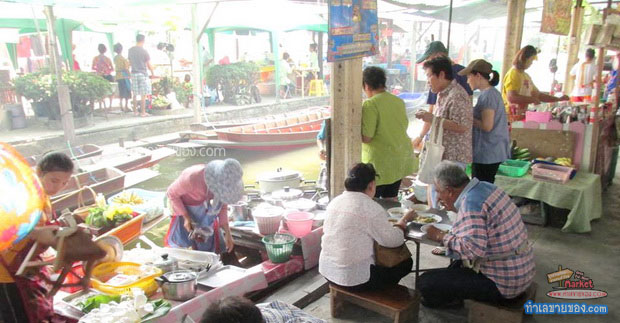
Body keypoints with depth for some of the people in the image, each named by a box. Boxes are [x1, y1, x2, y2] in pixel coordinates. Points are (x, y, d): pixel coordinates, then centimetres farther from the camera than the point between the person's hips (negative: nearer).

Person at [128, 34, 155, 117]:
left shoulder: (130, 50, 4)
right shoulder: (144, 51, -11)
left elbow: (130, 62, 13)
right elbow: (149, 65, -7)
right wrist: (152, 72, 9)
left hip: (133, 74, 5)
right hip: (143, 74, -5)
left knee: (135, 94, 13)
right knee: (143, 95, 1)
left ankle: (135, 111, 19)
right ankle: (143, 112, 3)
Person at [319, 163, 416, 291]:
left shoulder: (335, 201, 3)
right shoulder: (372, 208, -18)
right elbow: (393, 240, -14)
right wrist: (404, 220, 6)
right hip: (354, 278, -8)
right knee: (406, 262, 12)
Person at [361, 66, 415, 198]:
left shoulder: (370, 105, -16)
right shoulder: (399, 101, 7)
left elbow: (365, 138, -19)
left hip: (380, 162, -8)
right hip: (401, 158, 8)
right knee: (391, 199, 17)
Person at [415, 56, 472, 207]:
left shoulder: (456, 96, -18)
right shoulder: (443, 94, 15)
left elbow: (462, 126, -25)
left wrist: (433, 119, -23)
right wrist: (428, 117, 14)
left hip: (452, 157, -10)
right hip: (441, 154, 11)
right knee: (433, 196, 17)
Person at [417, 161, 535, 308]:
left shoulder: (471, 202, -24)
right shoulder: (485, 186, 3)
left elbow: (473, 249, -33)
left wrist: (441, 237, -20)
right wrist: (455, 208, 13)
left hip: (502, 283, -10)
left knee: (426, 282, -11)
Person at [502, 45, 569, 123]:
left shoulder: (526, 76, 18)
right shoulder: (513, 74, -10)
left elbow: (538, 95, 25)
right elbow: (511, 97, -23)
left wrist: (558, 99, 18)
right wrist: (532, 99, -14)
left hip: (521, 116, 9)